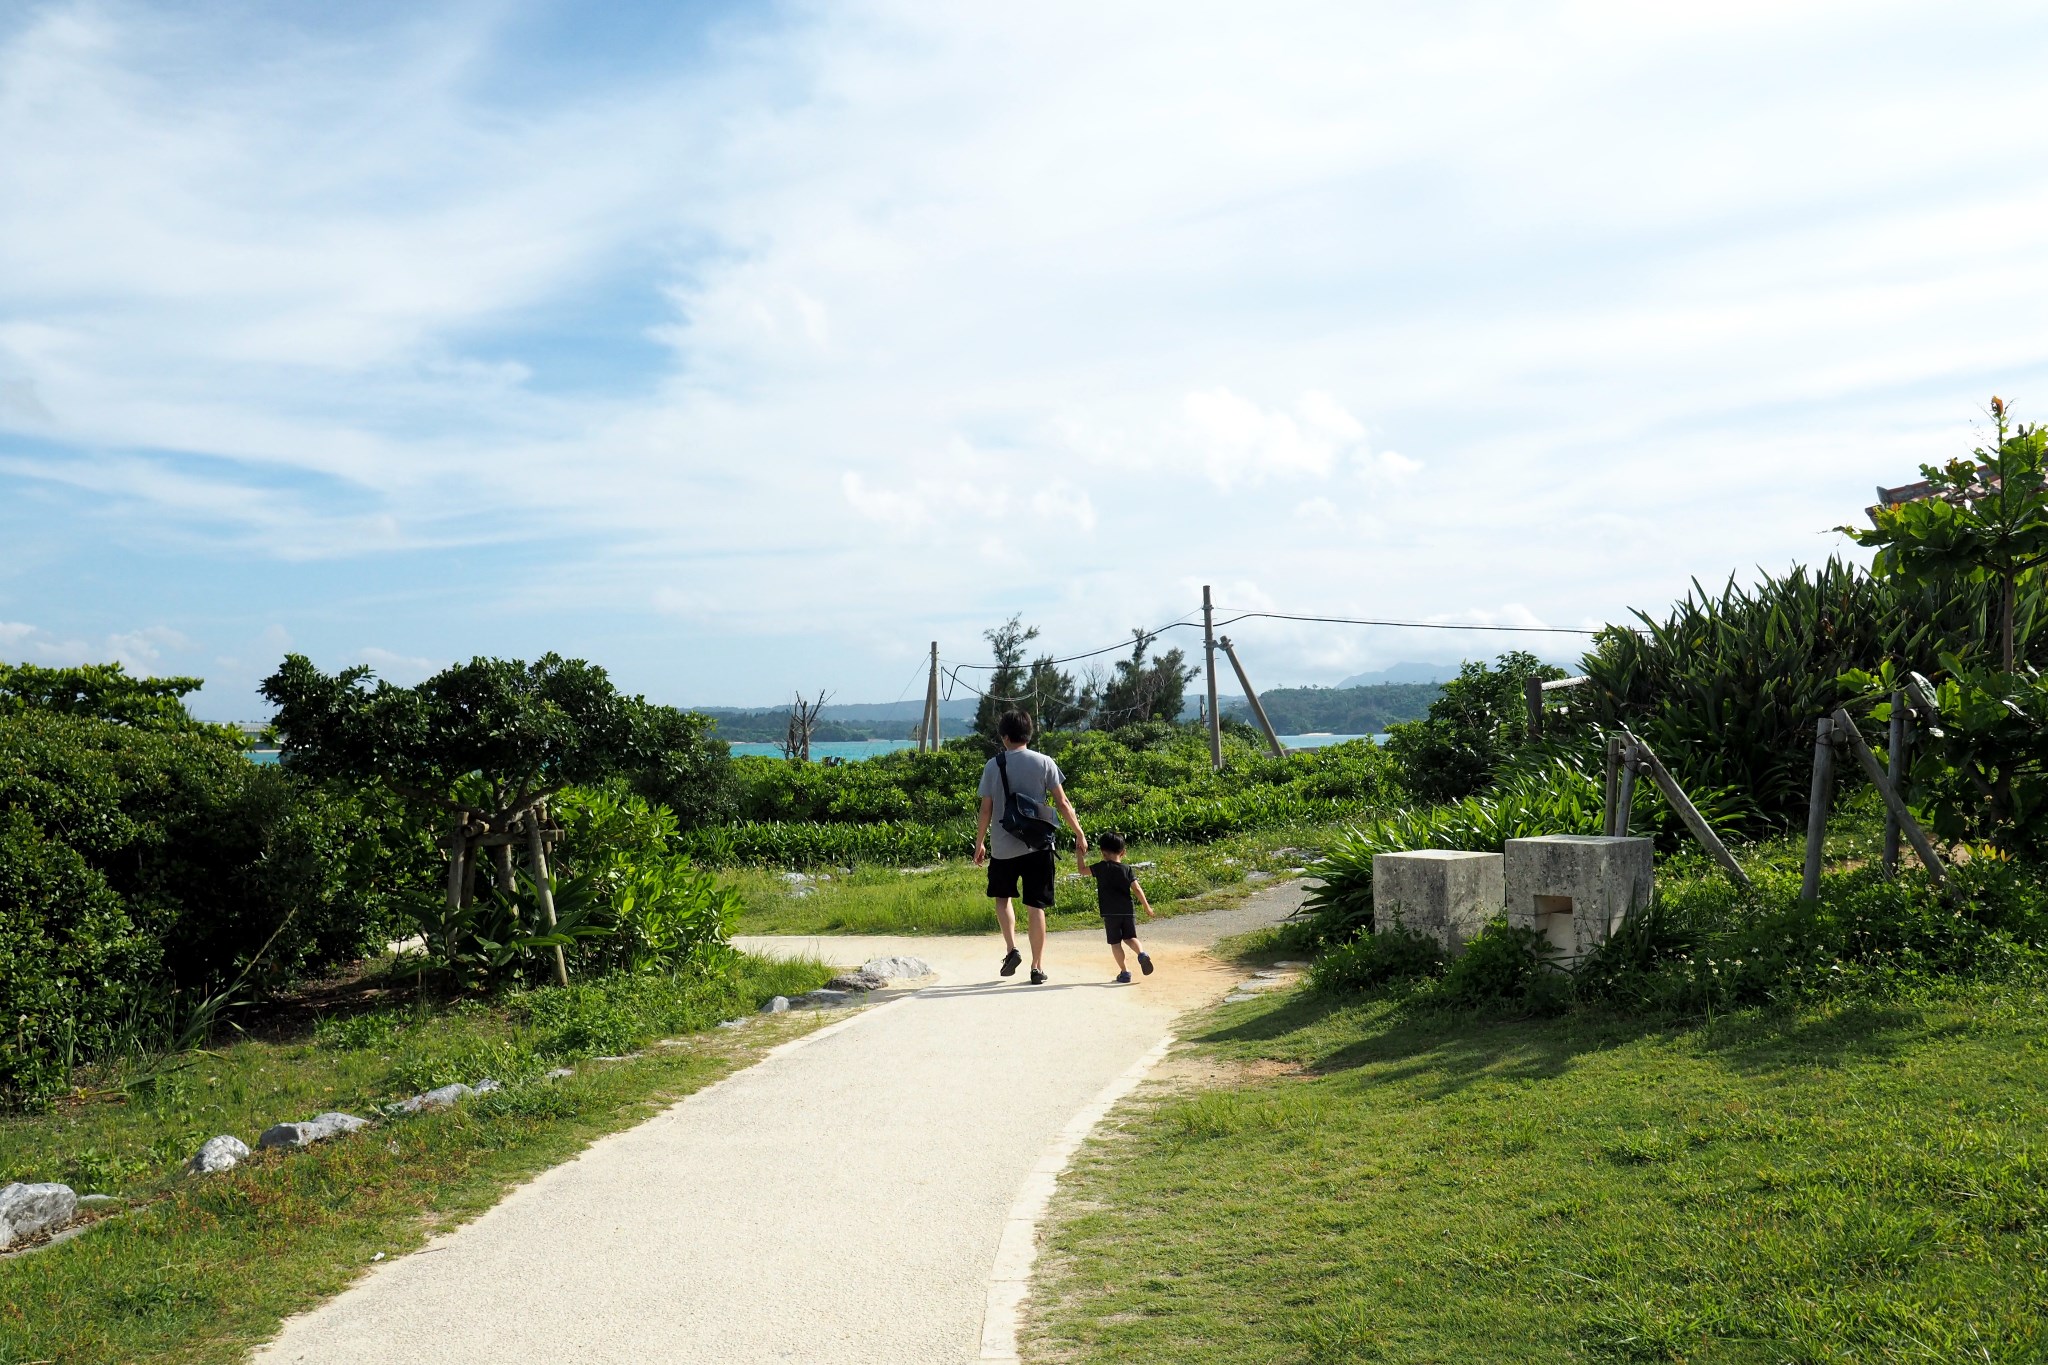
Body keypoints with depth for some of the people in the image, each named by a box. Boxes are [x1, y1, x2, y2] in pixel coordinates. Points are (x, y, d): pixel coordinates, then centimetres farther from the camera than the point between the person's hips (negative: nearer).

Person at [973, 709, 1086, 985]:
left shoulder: (993, 765, -2)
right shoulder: (1044, 763, -2)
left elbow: (986, 809, -1)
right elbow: (1063, 803, -2)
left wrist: (979, 844, 10)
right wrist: (1080, 835, 7)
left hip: (1003, 847, 0)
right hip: (1037, 845, 0)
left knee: (1003, 897, 21)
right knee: (1036, 906, 5)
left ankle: (1011, 948, 4)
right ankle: (1037, 967, 7)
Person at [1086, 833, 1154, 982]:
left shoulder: (1101, 868, 0)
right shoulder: (1127, 870, 5)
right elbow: (1137, 889, 1)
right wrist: (1147, 907, 8)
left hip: (1110, 913, -3)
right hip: (1127, 912, 3)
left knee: (1115, 943, 5)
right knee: (1130, 937, 17)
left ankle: (1125, 971, 0)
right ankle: (1142, 953, -11)